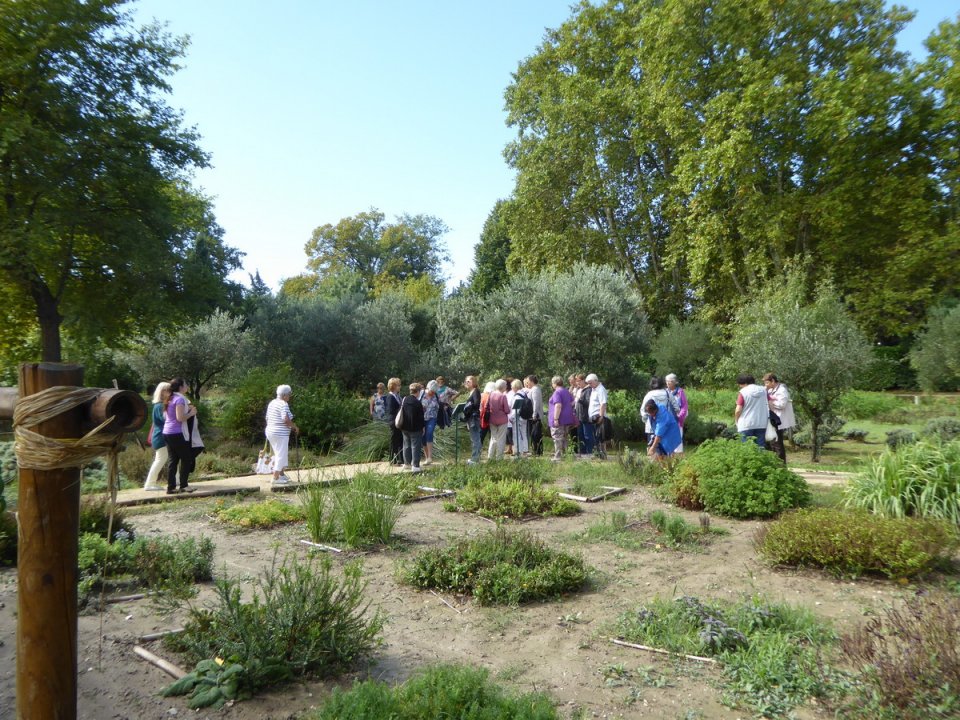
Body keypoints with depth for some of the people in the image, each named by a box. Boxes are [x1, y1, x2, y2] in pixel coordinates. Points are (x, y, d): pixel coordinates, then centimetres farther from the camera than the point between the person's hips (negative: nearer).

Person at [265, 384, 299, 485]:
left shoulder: (272, 403, 12)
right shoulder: (283, 404, -16)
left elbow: (267, 418, 18)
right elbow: (286, 420, -26)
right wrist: (295, 427, -12)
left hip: (270, 432, 9)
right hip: (280, 434, -9)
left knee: (279, 454, 20)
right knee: (281, 455, -2)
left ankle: (282, 475, 27)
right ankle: (275, 478, -1)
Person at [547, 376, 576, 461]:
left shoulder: (557, 392, -14)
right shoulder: (567, 391, 14)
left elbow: (558, 406, -23)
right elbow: (572, 403, 18)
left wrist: (555, 419, -23)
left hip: (559, 419, -9)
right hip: (567, 418, 9)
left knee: (557, 438, -5)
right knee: (564, 438, 15)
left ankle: (558, 457, -6)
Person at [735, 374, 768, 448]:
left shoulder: (743, 392, -9)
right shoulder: (763, 390, 6)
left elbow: (738, 410, -12)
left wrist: (737, 421, 4)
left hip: (746, 425, -5)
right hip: (762, 424, 5)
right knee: (761, 447, 9)